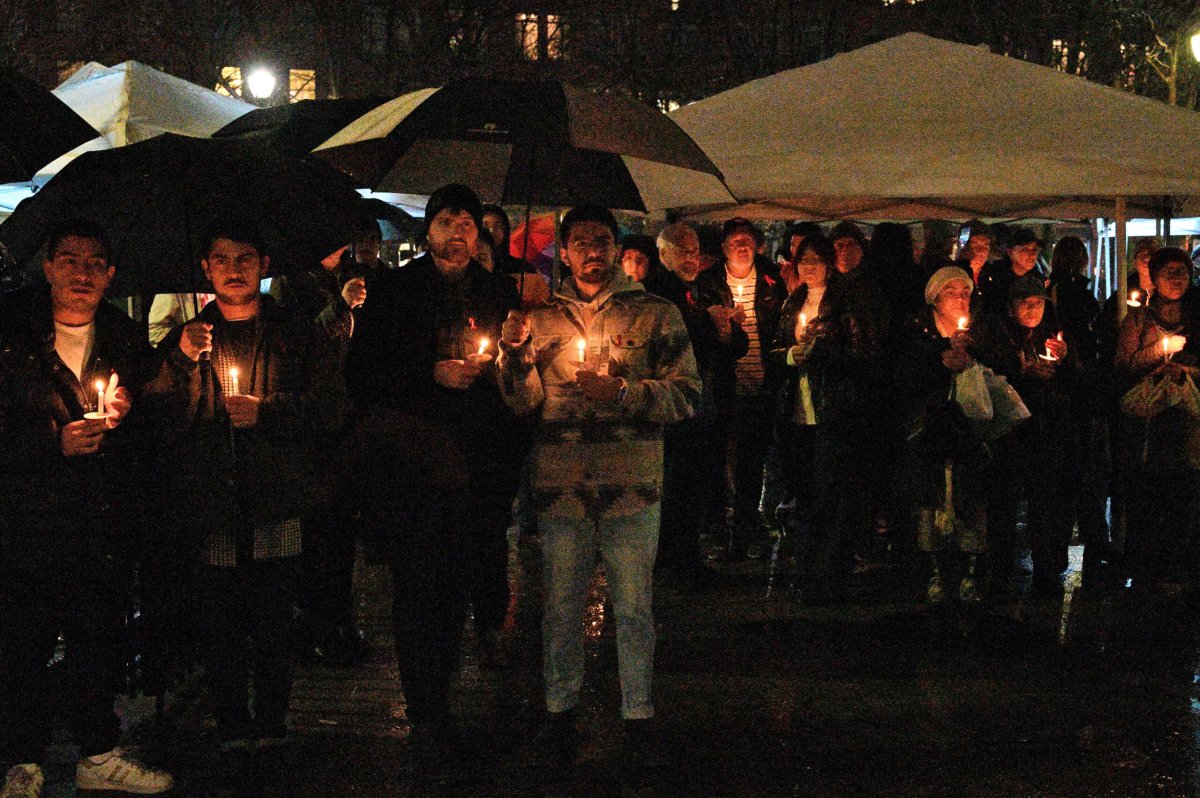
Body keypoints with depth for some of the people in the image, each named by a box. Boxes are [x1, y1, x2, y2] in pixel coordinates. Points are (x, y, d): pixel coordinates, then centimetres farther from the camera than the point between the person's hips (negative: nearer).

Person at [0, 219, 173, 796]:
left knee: (100, 642, 10)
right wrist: (55, 442, -20)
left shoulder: (127, 340, 10)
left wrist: (123, 413, -6)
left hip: (107, 527, 4)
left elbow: (153, 429, 15)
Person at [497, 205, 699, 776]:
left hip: (631, 486, -2)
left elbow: (687, 394, -3)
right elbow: (523, 403, 9)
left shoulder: (655, 315, 3)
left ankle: (638, 717, 16)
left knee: (633, 609, 3)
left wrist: (622, 392, -15)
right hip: (561, 487, 2)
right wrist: (516, 352, -8)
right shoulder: (542, 318, 12)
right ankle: (560, 708, 24)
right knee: (560, 605, 9)